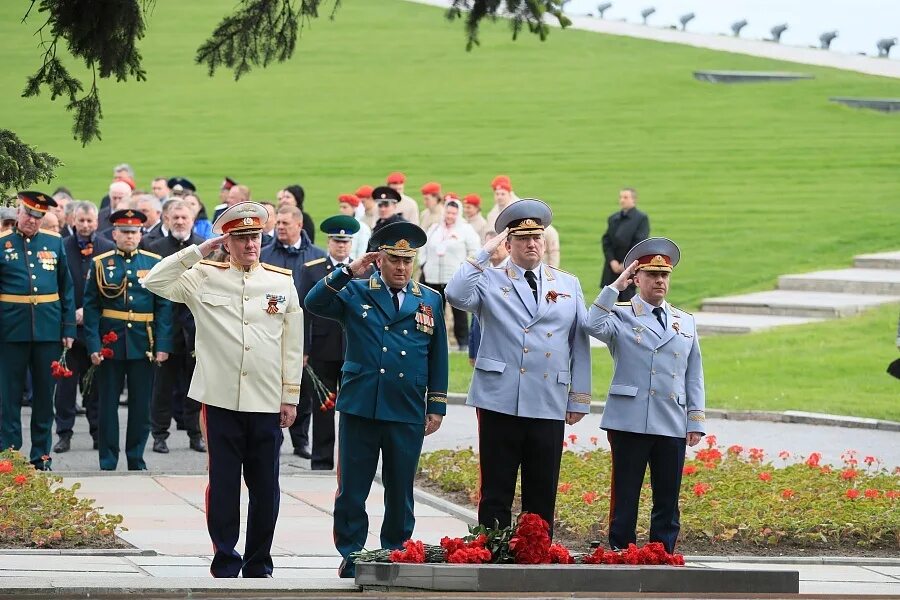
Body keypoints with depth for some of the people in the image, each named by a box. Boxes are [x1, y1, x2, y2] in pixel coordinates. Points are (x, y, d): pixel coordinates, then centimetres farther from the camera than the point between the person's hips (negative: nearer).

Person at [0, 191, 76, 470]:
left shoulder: (55, 243, 8)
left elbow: (66, 288, 11)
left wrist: (68, 328, 5)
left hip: (48, 330, 2)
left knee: (44, 393, 7)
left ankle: (41, 455, 15)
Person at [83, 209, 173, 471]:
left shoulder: (154, 263, 4)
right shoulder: (100, 264, 2)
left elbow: (164, 307, 2)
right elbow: (91, 308, 0)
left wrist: (163, 345, -6)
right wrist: (93, 346, -10)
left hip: (143, 345, 1)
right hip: (110, 344, -1)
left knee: (141, 406, 6)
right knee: (108, 405, 3)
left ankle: (136, 460, 16)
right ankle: (107, 463, 9)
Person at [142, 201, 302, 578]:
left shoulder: (282, 282, 9)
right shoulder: (204, 277, 4)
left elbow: (293, 345, 10)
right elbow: (155, 282, -7)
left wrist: (291, 396, 6)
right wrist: (198, 251, -8)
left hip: (267, 405, 2)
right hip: (221, 401, -2)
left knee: (265, 487, 6)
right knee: (223, 485, 1)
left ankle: (259, 565, 15)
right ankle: (225, 563, 8)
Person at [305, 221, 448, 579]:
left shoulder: (430, 301, 11)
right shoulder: (355, 294, 5)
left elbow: (438, 359, 13)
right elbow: (314, 304, -10)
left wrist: (437, 407, 8)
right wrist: (348, 272, -16)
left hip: (408, 414, 1)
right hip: (360, 408, -1)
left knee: (400, 492, 7)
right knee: (351, 489, 3)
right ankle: (351, 556, 11)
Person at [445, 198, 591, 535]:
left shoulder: (568, 286, 13)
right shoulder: (490, 282, 4)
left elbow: (580, 344, 13)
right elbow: (456, 295, -16)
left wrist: (579, 399, 7)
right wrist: (484, 254, -10)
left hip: (549, 406, 3)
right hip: (500, 403, -2)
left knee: (542, 495, 5)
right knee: (496, 494, 0)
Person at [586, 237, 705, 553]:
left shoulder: (685, 322, 16)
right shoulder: (621, 316, 3)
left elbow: (694, 376, 16)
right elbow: (595, 326, -20)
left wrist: (696, 421, 9)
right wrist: (615, 287, -14)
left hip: (672, 427, 4)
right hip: (629, 422, -4)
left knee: (668, 501, 5)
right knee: (625, 498, 0)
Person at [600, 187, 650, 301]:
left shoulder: (641, 219, -2)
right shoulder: (613, 219, 14)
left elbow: (639, 243, -9)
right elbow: (606, 241, 8)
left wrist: (626, 264, -13)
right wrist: (612, 261, -6)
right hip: (612, 267, 5)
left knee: (627, 299, -5)